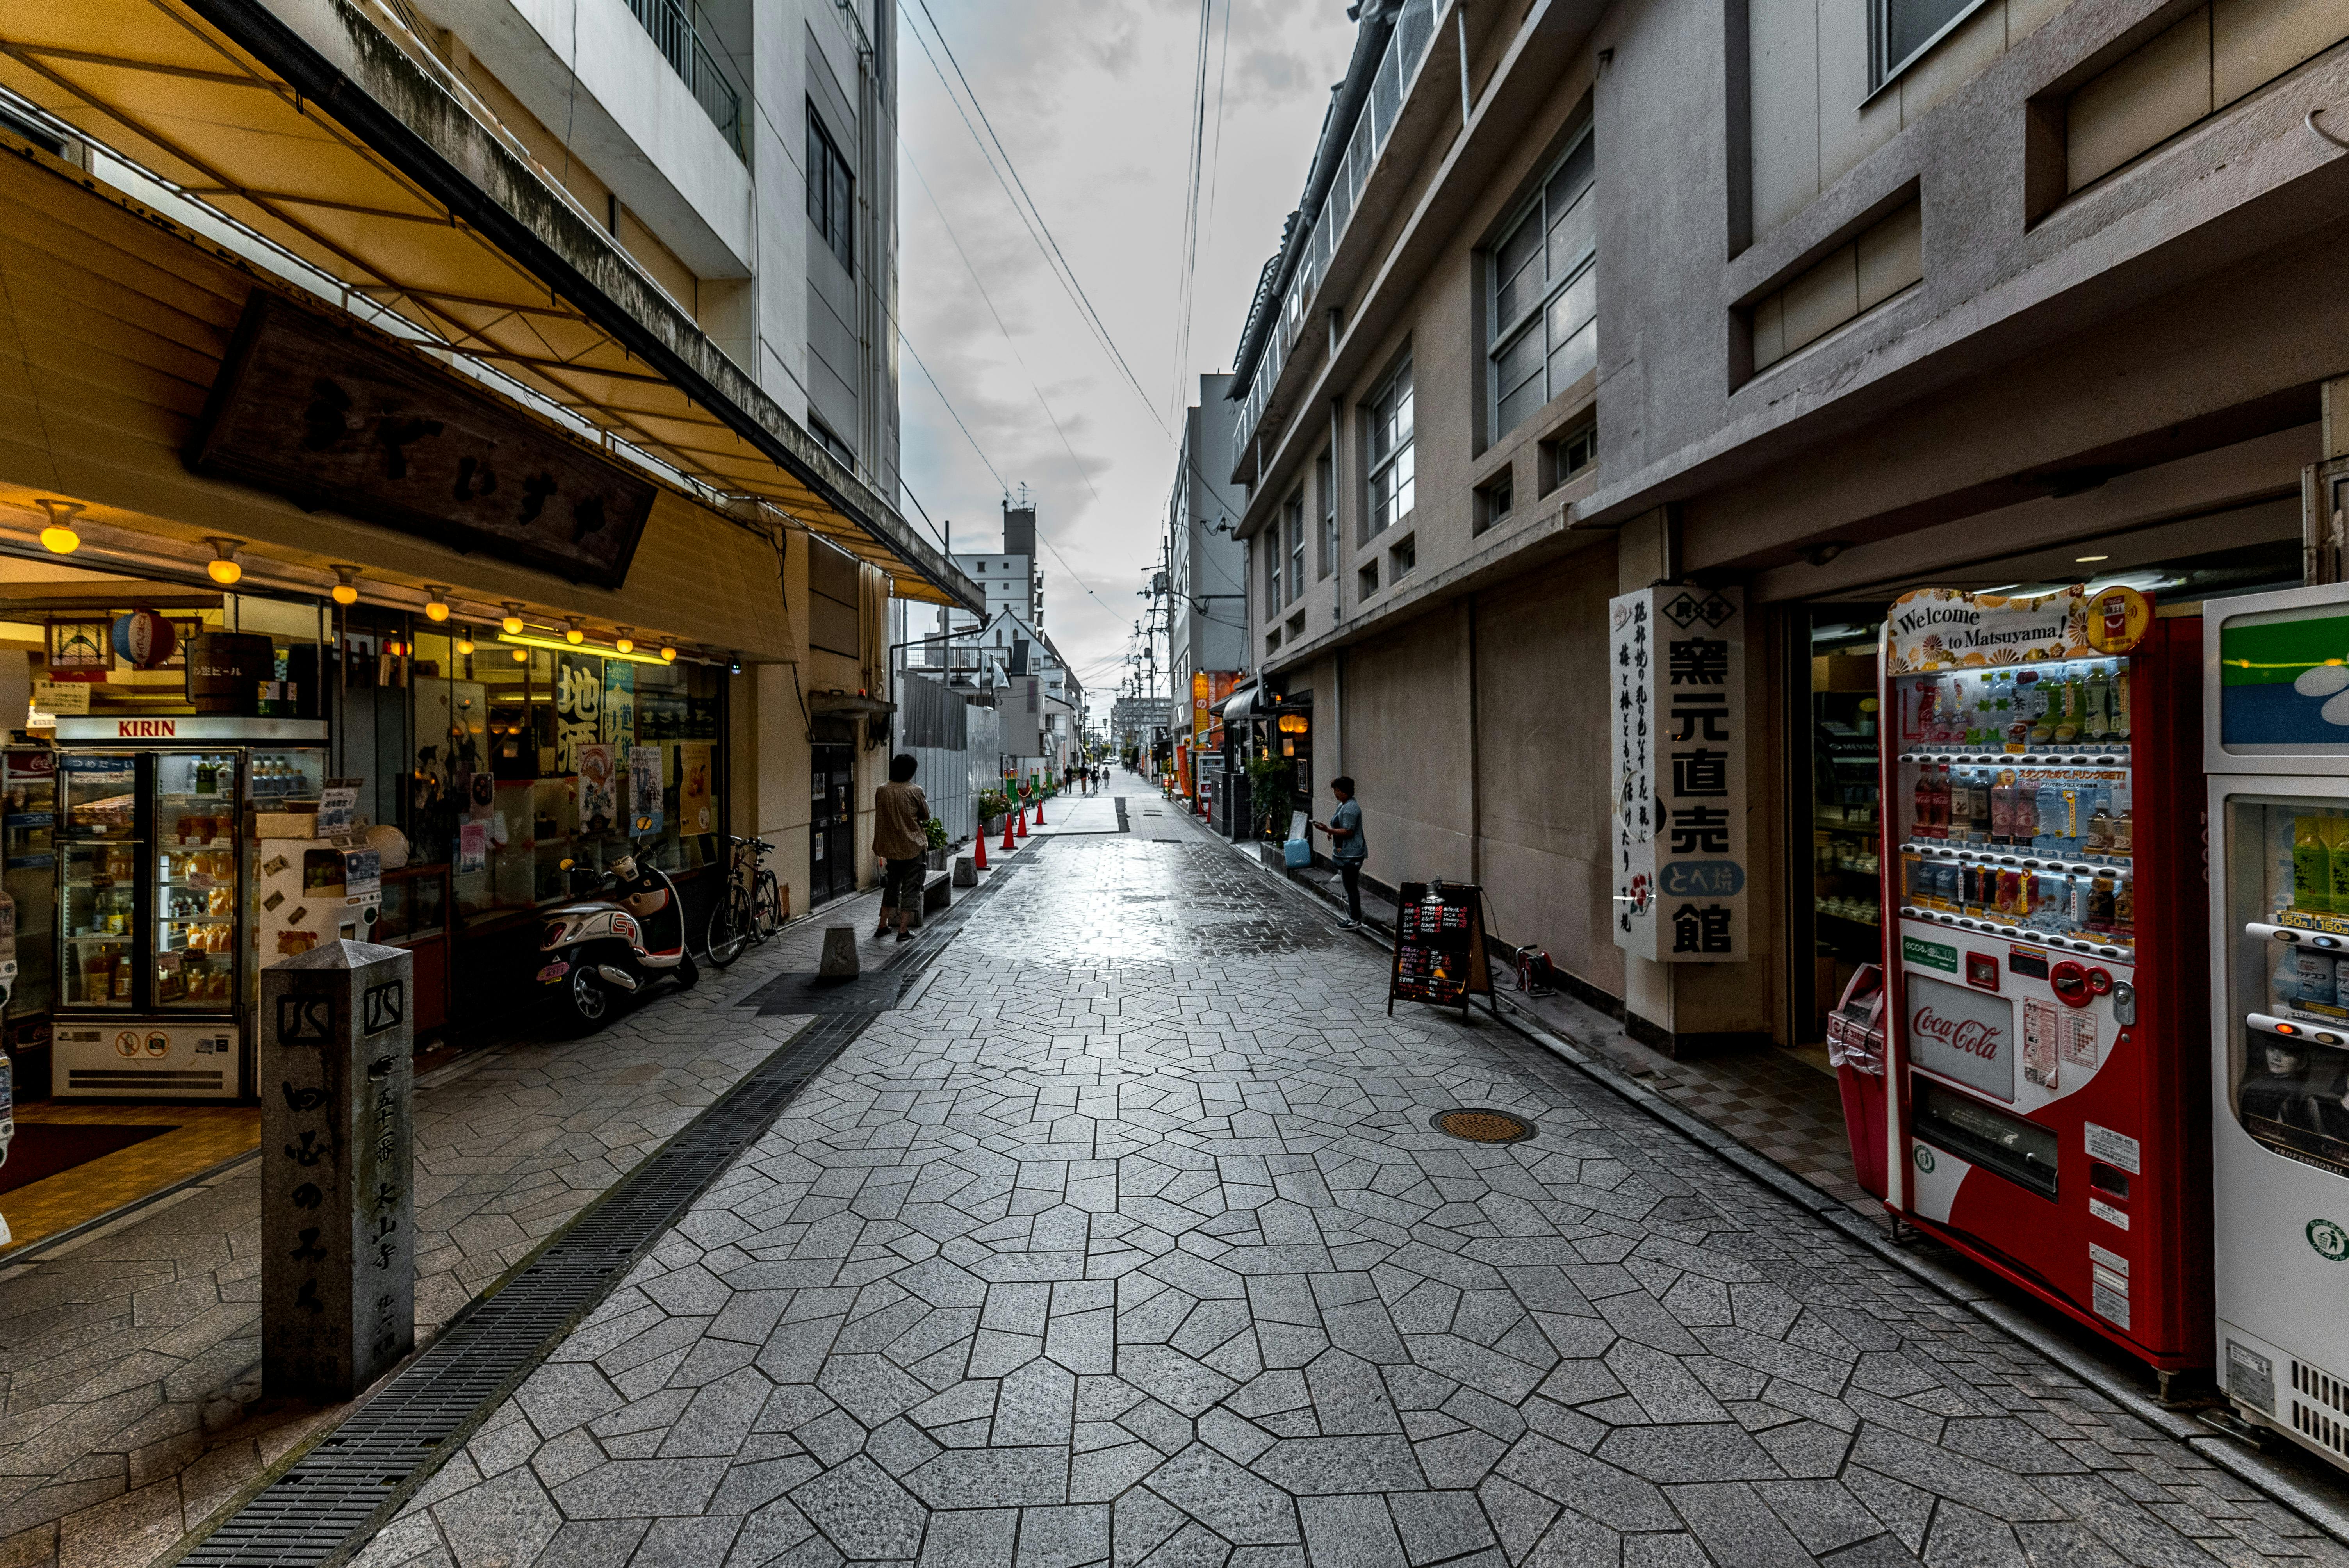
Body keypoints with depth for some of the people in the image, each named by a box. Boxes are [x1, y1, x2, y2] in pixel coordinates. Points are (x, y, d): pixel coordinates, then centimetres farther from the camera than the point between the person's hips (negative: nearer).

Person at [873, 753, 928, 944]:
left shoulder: (881, 791, -2)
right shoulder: (915, 791, -14)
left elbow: (881, 816, 9)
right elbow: (926, 816, -2)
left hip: (891, 847, 5)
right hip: (914, 846, -5)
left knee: (892, 885, 19)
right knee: (911, 887, 4)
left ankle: (883, 926, 23)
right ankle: (903, 930, 4)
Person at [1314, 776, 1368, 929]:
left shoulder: (1350, 808, -19)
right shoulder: (1343, 805, 14)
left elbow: (1348, 832, -24)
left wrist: (1327, 830, -26)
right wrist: (1332, 832, 12)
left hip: (1351, 855, -11)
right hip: (1345, 854, 11)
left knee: (1351, 888, -4)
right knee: (1350, 887, 16)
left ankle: (1355, 921, 2)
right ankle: (1353, 917, 25)